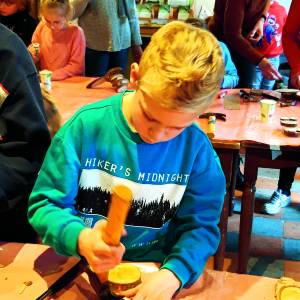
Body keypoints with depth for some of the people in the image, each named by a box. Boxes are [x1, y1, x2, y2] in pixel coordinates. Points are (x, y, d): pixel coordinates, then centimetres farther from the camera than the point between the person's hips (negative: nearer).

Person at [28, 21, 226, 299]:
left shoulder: (197, 149, -8)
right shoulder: (86, 126, -12)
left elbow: (201, 225, -3)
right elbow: (44, 204, -7)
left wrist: (173, 273, -22)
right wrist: (80, 239, -27)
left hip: (153, 274, 1)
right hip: (83, 268, 0)